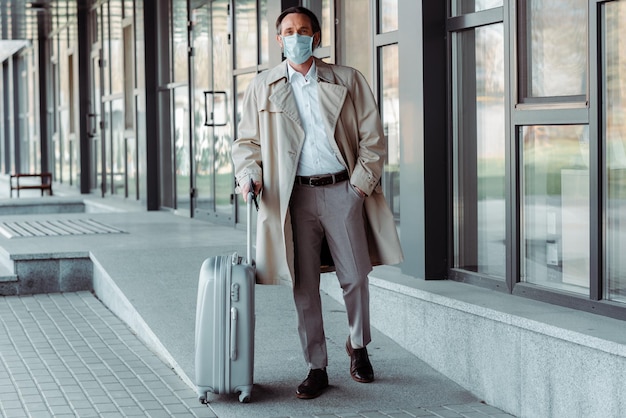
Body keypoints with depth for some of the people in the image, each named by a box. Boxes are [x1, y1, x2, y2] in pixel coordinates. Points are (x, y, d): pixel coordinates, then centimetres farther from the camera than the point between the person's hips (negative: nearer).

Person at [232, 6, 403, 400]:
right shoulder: (263, 87, 9)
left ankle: (359, 348, 26)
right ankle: (317, 368, 11)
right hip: (296, 195, 1)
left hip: (343, 190, -1)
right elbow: (248, 141, 13)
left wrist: (360, 183, -5)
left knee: (355, 277, 0)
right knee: (304, 286, 1)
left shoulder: (348, 81, 6)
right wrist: (248, 174, -7)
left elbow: (372, 137, 6)